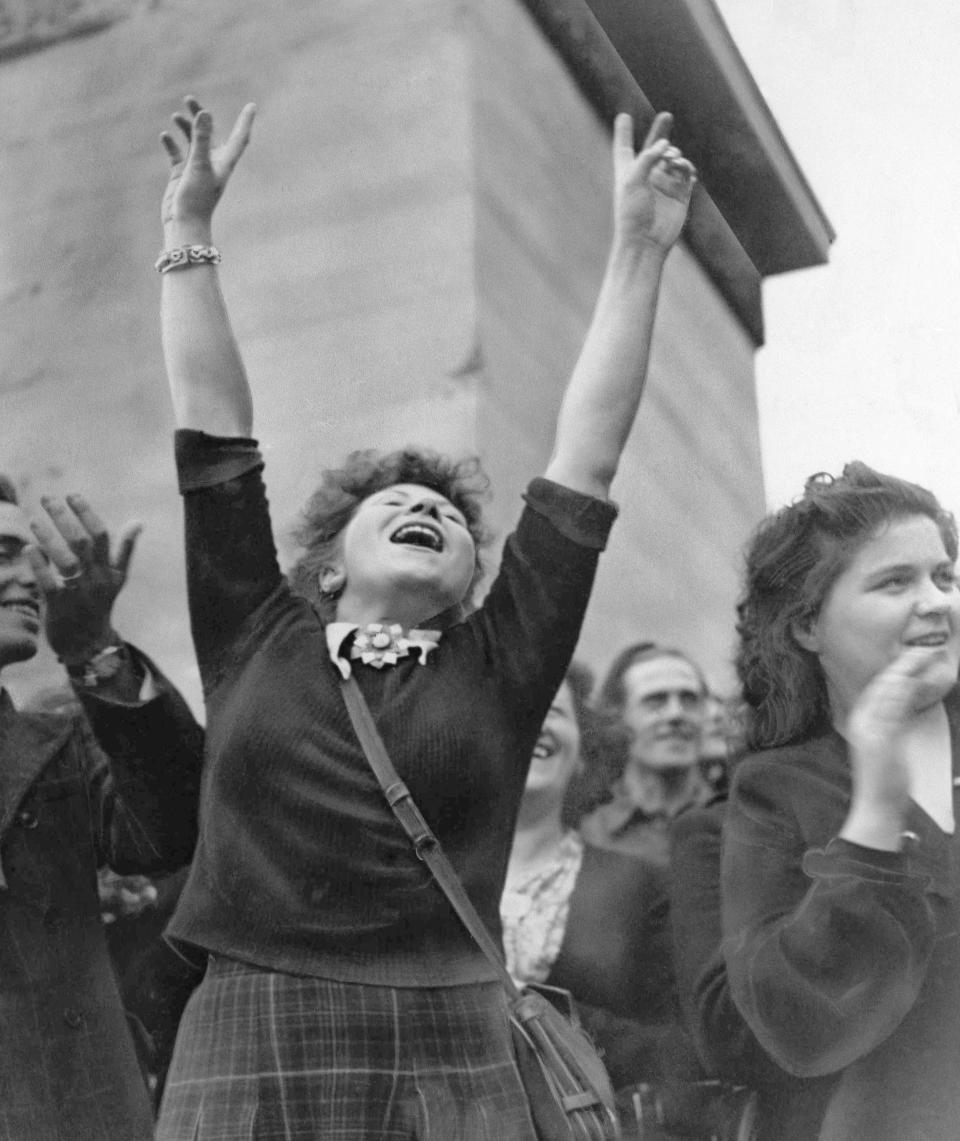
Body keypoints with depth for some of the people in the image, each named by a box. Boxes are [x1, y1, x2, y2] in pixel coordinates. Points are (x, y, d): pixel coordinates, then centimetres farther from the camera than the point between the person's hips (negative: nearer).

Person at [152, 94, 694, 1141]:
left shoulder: (497, 665, 9)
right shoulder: (257, 640, 11)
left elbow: (585, 455, 6)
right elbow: (215, 429, 11)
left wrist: (637, 248, 6)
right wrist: (189, 228, 11)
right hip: (244, 1054, 0)